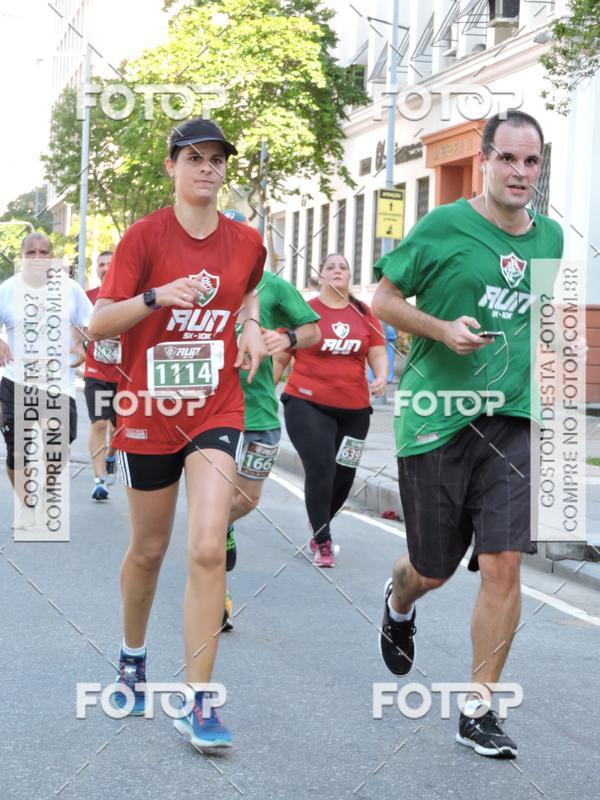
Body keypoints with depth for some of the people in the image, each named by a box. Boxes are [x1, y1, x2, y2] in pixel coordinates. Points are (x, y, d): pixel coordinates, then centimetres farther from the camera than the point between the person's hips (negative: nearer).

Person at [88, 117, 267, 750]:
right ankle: (132, 658, 42)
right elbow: (99, 324, -9)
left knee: (208, 550, -15)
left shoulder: (246, 242, 3)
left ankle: (198, 703, -10)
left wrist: (251, 325, 5)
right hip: (148, 413, -1)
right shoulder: (145, 236, -7)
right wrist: (157, 297, -25)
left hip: (215, 411, 1)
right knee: (148, 550, 14)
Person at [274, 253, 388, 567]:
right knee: (320, 468, -13)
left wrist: (381, 377, -12)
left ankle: (319, 527, 34)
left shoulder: (364, 314, 6)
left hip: (354, 408, 4)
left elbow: (378, 354, 9)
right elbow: (280, 356, 3)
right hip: (307, 404, -4)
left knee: (345, 475, 9)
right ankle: (322, 543, -2)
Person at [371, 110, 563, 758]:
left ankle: (478, 708, 5)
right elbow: (383, 300, -1)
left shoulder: (551, 237, 8)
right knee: (432, 571, 10)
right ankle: (398, 601, 49)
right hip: (436, 416, -3)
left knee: (503, 564, -9)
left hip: (513, 420, 3)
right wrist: (442, 329, -16)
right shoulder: (443, 227, -6)